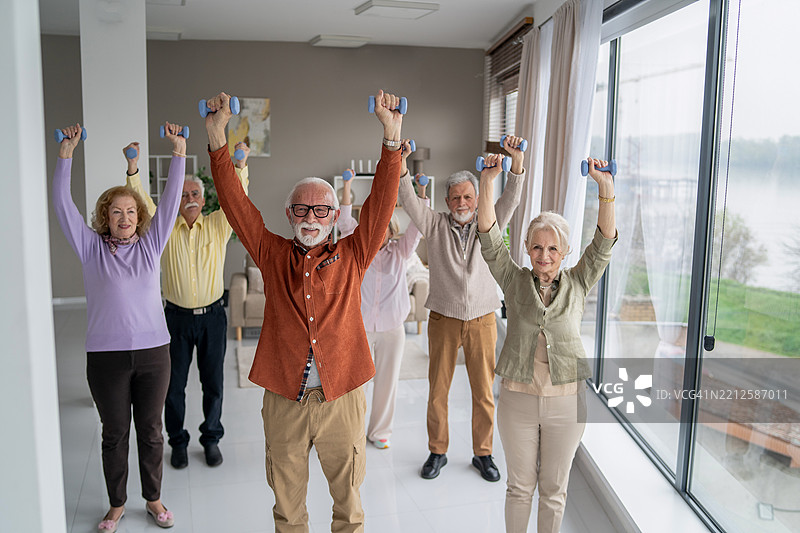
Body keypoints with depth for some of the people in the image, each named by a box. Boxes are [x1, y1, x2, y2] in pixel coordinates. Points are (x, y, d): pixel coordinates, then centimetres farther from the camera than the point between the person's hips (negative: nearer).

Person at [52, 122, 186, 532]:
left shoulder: (151, 244, 5)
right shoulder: (91, 248, 2)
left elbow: (171, 198, 1)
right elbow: (63, 203, -2)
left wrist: (178, 151, -3)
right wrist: (66, 153, -7)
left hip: (153, 352, 1)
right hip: (106, 356, -1)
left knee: (151, 430, 13)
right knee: (114, 435, 12)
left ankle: (153, 499, 31)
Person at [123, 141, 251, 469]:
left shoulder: (218, 226, 2)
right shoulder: (166, 228, 3)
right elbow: (143, 203, -8)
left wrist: (241, 166, -26)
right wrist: (133, 168, -22)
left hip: (212, 316, 0)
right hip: (177, 316, 0)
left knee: (213, 383, 8)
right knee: (174, 384, 9)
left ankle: (211, 439, 26)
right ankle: (178, 442, 26)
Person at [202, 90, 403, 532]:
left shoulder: (352, 257, 2)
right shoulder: (272, 255, 3)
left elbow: (382, 201, -7)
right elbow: (235, 202, -2)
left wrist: (391, 135, -16)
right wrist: (217, 136, -10)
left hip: (341, 397, 0)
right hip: (284, 399, 1)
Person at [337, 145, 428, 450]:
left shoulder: (400, 252, 2)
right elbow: (346, 221, -10)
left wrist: (421, 189, -21)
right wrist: (346, 186, -23)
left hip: (392, 327, 1)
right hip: (360, 326, -1)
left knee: (387, 381, 11)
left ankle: (379, 430, 29)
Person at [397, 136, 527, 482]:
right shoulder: (436, 226, 3)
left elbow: (511, 199, -9)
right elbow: (409, 201, -9)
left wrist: (517, 159, -24)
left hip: (482, 321, 1)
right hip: (443, 320, 0)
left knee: (484, 392, 7)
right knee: (437, 391, 7)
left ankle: (483, 453, 24)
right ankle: (437, 451, 25)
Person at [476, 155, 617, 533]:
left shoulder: (578, 284, 1)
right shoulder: (514, 281, -1)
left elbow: (604, 244, -10)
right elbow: (490, 239, -12)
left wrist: (606, 189, -23)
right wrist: (487, 182, -23)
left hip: (566, 402, 1)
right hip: (518, 399, 0)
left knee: (554, 488, 16)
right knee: (520, 486, 15)